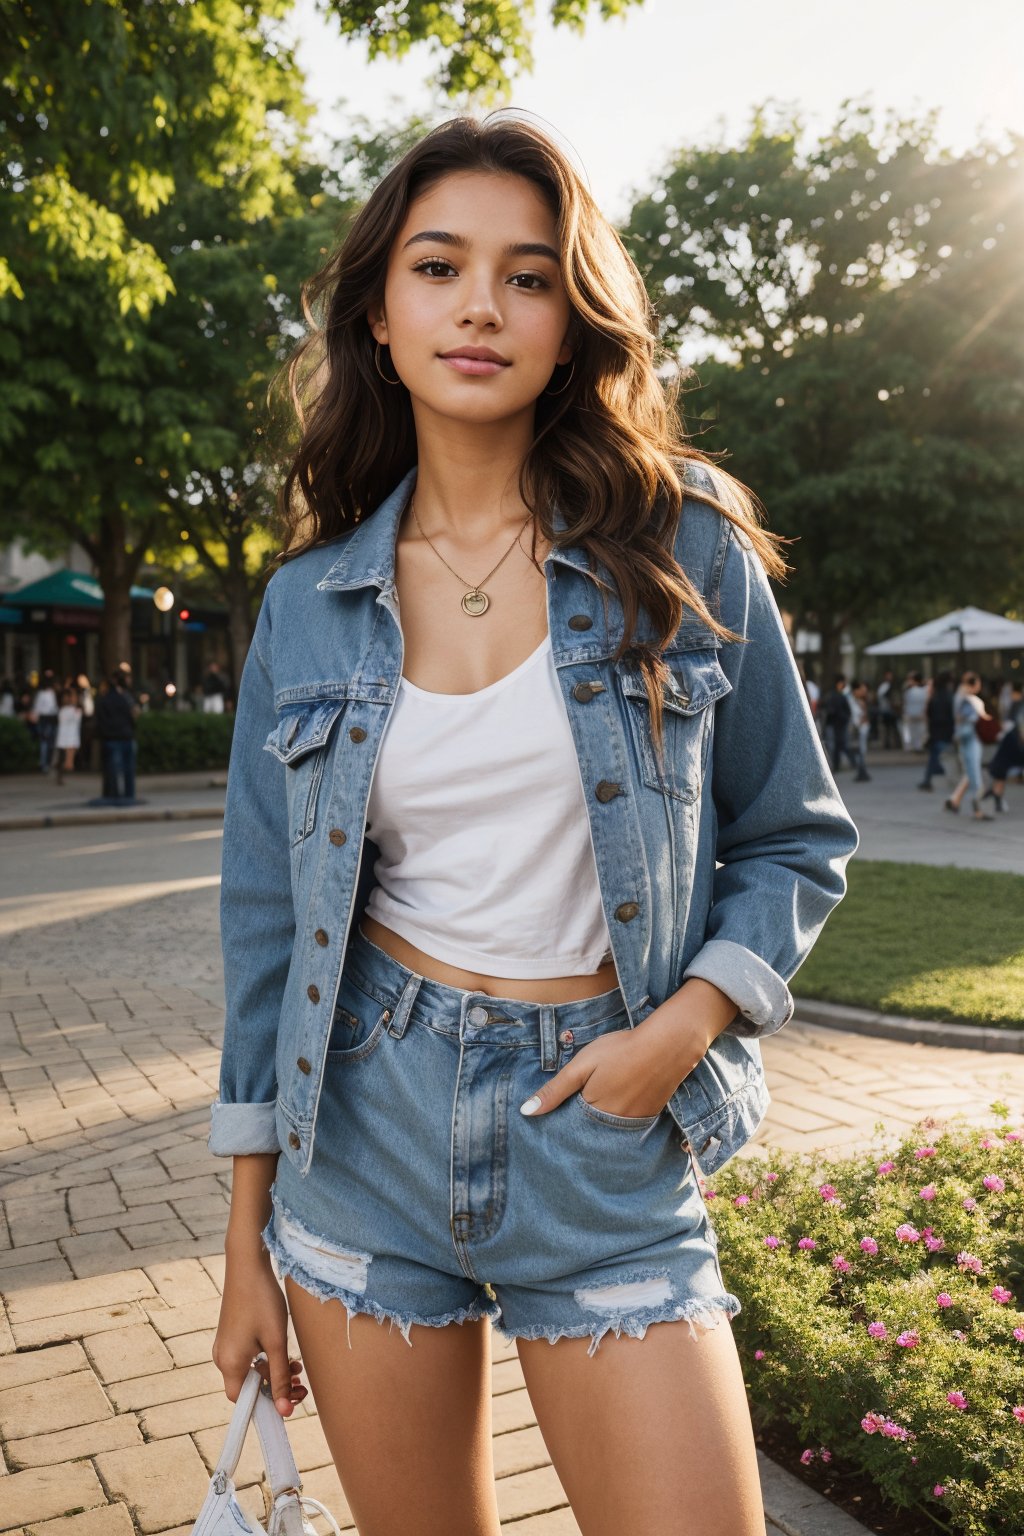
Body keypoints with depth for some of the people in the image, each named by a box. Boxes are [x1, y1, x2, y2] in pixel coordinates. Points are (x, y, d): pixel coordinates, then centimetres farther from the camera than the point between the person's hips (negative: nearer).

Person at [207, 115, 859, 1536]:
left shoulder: (687, 549, -4)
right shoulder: (311, 603, 0)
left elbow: (797, 838, 4)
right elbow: (268, 917, 5)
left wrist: (684, 1024, -13)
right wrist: (249, 1238, 7)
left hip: (609, 1146, -1)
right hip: (364, 1129, 2)